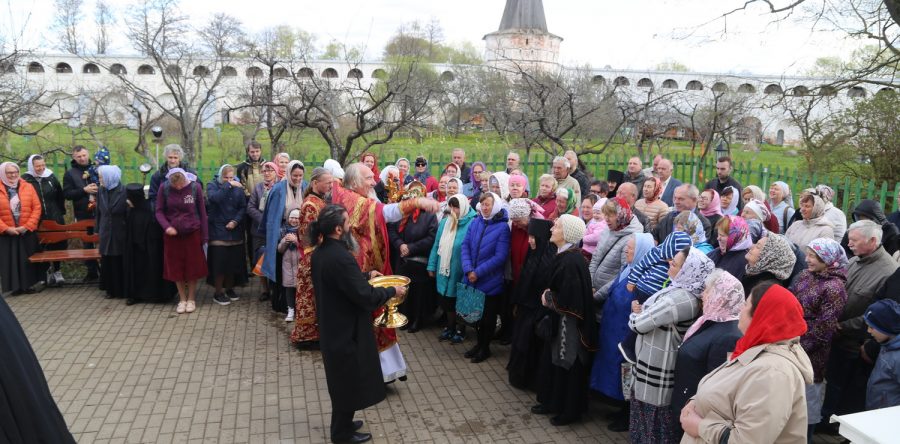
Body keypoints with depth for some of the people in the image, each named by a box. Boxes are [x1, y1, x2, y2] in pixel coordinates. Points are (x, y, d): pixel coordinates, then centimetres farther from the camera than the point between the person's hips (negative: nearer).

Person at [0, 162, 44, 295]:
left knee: (28, 260, 6)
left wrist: (27, 226, -10)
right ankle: (15, 286, 11)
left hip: (27, 232, 1)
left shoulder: (28, 187, 2)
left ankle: (27, 285, 16)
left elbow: (37, 208, -1)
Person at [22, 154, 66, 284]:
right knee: (41, 247, 2)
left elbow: (60, 197, 13)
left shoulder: (51, 178, 4)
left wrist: (62, 212, 12)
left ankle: (56, 270, 16)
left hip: (55, 219, 2)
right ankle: (46, 271, 15)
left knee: (58, 244, 4)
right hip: (37, 220, -2)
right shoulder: (25, 180, -4)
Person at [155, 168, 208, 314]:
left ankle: (191, 299, 23)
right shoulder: (164, 188, -8)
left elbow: (202, 212, -3)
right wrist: (166, 226, -18)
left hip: (192, 234, -1)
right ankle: (182, 299, 24)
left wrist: (204, 236, -2)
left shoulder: (195, 187, -10)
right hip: (172, 235, 1)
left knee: (192, 267, 7)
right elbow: (159, 211, 0)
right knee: (176, 268, 9)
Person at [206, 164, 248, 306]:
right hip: (218, 230, -3)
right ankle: (218, 293, 8)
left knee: (234, 261, 6)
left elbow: (243, 207, 3)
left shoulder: (238, 187, 5)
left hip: (235, 231, 3)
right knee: (219, 261, -3)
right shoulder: (212, 185, -1)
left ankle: (230, 289, 22)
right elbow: (215, 198, -23)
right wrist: (228, 186, -27)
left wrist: (235, 221, -11)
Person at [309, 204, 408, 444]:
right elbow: (365, 296, -25)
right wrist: (392, 291, -11)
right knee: (349, 380, 9)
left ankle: (342, 423, 39)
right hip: (346, 328, -9)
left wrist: (366, 275, 19)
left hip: (332, 325, 9)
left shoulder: (320, 252, 1)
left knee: (341, 379, 24)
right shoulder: (340, 257, -29)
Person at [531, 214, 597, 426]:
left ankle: (570, 410, 21)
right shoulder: (564, 256, 4)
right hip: (559, 320, 9)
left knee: (567, 365, 6)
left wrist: (548, 298, -12)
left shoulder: (571, 261, -25)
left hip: (569, 323, -9)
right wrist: (548, 296, 0)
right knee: (554, 362, 19)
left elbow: (569, 298, -27)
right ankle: (553, 402, 33)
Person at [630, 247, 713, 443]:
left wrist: (635, 314, -1)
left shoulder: (678, 299, -28)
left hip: (657, 372, -9)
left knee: (652, 421, 6)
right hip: (656, 364, 9)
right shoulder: (686, 293, 4)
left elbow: (638, 324, -22)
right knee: (653, 422, 21)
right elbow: (653, 318, 12)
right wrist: (641, 311, -8)